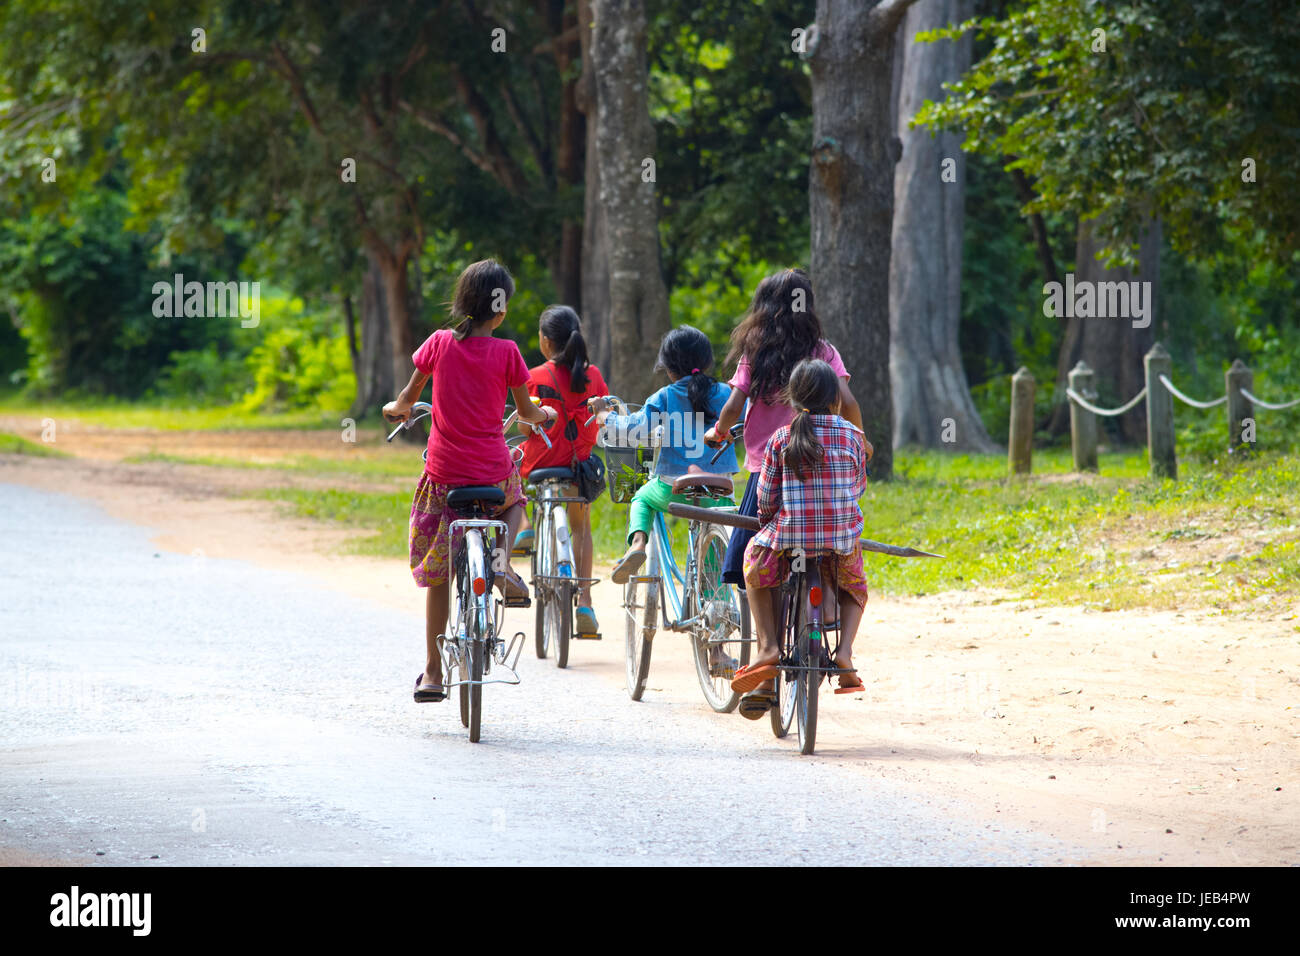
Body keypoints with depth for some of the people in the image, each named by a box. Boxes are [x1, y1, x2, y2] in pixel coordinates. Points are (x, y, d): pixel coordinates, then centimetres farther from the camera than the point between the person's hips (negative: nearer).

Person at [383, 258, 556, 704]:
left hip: (443, 475, 1)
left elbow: (409, 396, 8)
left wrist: (396, 408, 31)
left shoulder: (439, 343, -3)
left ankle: (432, 673, 11)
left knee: (437, 574, 11)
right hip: (493, 472, -1)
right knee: (514, 499, 37)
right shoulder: (506, 352, -7)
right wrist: (544, 414, 28)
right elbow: (526, 411, 5)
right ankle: (501, 564, 8)